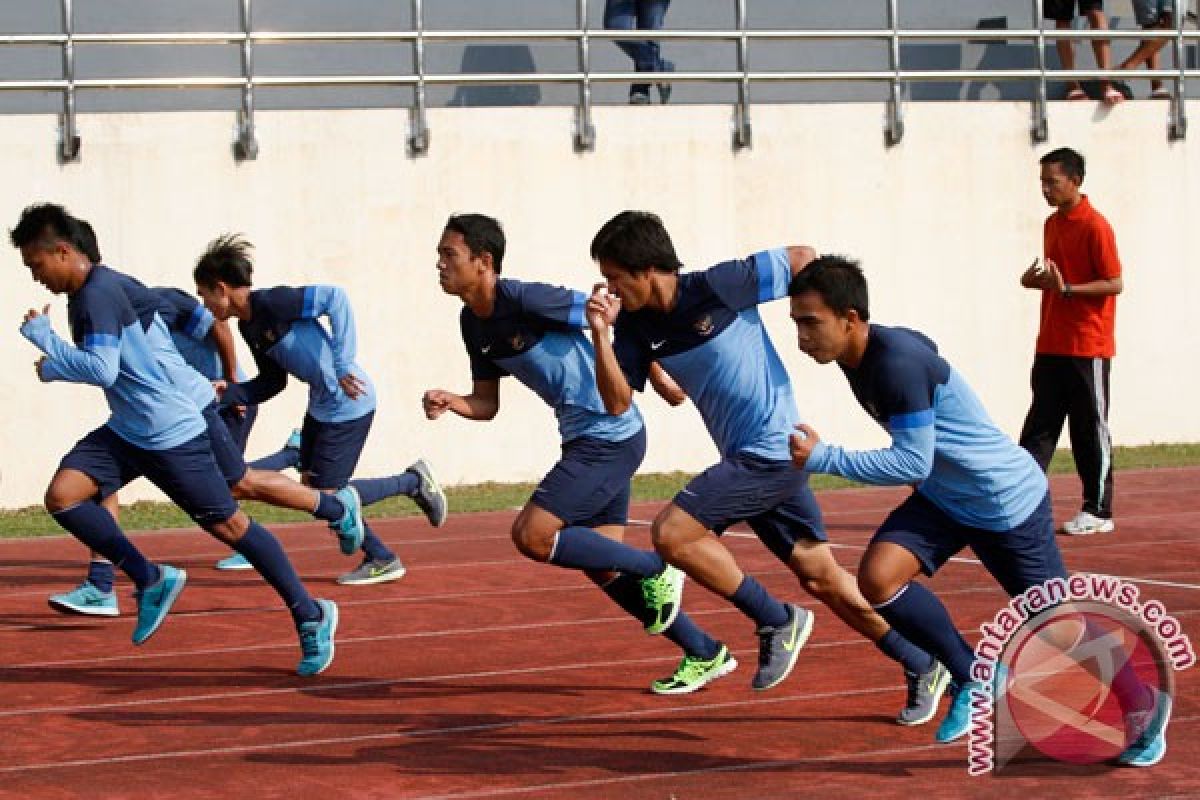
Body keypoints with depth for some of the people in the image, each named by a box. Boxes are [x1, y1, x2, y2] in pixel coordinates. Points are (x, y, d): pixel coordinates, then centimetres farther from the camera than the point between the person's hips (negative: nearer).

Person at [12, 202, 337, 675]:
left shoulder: (98, 295, -20)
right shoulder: (84, 293, 10)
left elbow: (103, 370, -30)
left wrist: (45, 340, -20)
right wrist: (57, 366, 10)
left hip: (171, 435, -9)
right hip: (126, 432, 9)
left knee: (227, 525, -1)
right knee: (62, 496, -8)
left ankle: (312, 616, 12)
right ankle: (151, 580, 4)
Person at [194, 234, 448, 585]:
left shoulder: (271, 303, -20)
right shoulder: (248, 326, 8)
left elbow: (333, 297, -27)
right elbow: (271, 383, 15)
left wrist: (342, 364, -29)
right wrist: (229, 392, -1)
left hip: (347, 403, -10)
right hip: (321, 404, 10)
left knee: (327, 495, -5)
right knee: (312, 487, 11)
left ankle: (413, 481, 13)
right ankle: (381, 559, 20)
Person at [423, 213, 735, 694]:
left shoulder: (525, 299, -19)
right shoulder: (473, 323, 7)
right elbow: (486, 403, 13)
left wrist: (657, 374, -11)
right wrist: (450, 403, -8)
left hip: (610, 435, -9)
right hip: (585, 439, 9)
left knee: (532, 536, -15)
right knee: (601, 567, 11)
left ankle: (655, 569, -1)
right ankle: (706, 654, 22)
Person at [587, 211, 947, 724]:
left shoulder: (719, 287, -17)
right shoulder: (635, 325, 3)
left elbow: (802, 259, -9)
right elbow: (617, 403, -3)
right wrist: (600, 335, -15)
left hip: (773, 449, -8)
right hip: (745, 459, 8)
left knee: (671, 533, -15)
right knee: (821, 577, 12)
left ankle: (776, 621, 0)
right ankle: (922, 666, 23)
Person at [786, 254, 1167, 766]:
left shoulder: (898, 362, -32)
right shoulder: (857, 356, -4)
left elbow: (913, 463, -33)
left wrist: (822, 458, -32)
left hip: (1007, 501, -8)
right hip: (943, 498, 8)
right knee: (877, 577, -15)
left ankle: (1143, 708, 30)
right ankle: (972, 679, 5)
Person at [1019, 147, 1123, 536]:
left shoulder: (1095, 226, -12)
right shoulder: (1052, 224, 13)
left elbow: (1115, 283, -14)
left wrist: (1066, 288, -24)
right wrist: (1038, 281, 1)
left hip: (1088, 348, -8)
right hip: (1051, 347, 8)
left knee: (1091, 430, 0)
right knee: (1039, 427, 4)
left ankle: (1098, 512, 8)